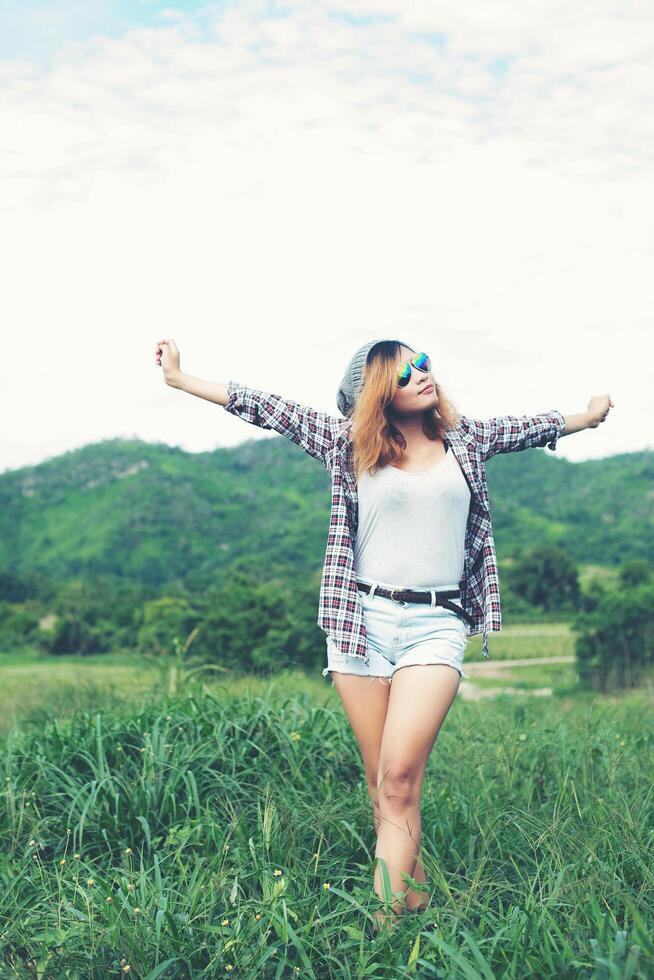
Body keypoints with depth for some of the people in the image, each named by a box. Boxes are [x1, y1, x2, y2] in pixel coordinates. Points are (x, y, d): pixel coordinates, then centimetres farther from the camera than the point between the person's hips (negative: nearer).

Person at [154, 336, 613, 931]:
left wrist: (590, 414, 43)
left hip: (436, 625, 0)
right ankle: (415, 898, 12)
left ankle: (384, 918, -18)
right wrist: (181, 379, 5)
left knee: (399, 778, -16)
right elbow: (268, 409, 5)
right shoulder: (350, 444, 6)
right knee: (385, 788, 1)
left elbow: (533, 427, 29)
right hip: (362, 622, 1)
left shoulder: (466, 440, 12)